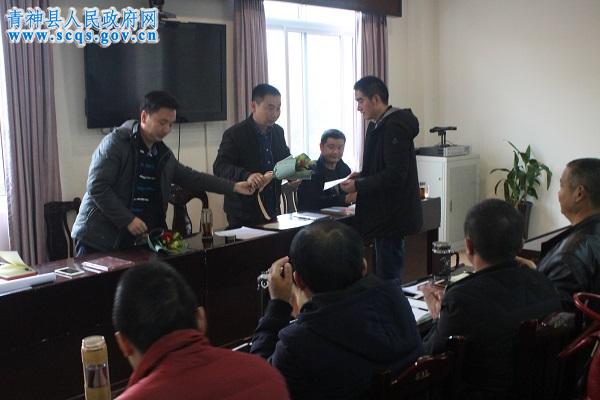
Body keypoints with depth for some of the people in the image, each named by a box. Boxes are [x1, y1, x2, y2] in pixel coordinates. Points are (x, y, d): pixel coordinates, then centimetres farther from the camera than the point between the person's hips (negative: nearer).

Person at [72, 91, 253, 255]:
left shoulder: (163, 154, 12)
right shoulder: (115, 143, -10)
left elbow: (189, 177, 18)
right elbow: (97, 186, -16)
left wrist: (233, 187, 14)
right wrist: (128, 220, -18)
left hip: (134, 241, 6)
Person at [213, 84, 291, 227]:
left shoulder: (278, 131, 6)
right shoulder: (234, 134, -13)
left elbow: (285, 159, 19)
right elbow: (219, 167, -22)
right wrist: (247, 176, -38)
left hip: (272, 210, 6)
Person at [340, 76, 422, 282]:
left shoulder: (394, 127, -17)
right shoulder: (378, 126, 13)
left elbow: (395, 175, -23)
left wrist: (359, 186, -18)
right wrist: (362, 176, 7)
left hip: (392, 216, -10)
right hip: (384, 213, 10)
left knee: (388, 276, -4)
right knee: (387, 274, 17)